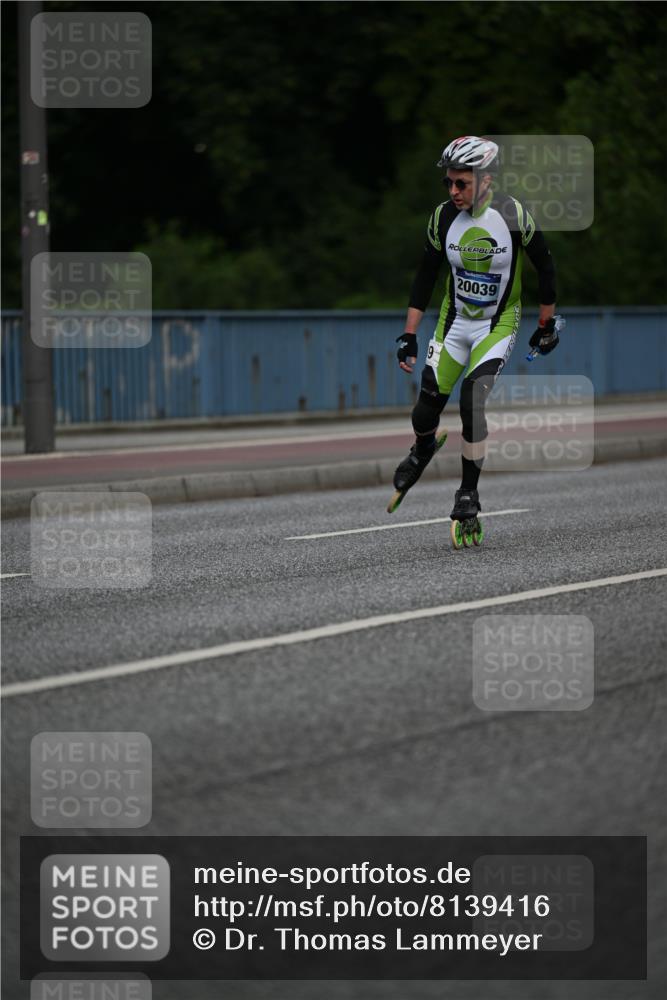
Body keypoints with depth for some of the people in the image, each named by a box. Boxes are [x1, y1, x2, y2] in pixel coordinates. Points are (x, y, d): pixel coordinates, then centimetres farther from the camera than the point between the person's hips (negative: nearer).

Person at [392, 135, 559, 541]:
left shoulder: (513, 215, -18)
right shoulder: (444, 216, -10)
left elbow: (545, 267, -4)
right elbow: (426, 276, 0)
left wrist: (547, 325, 2)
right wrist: (409, 335, -1)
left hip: (499, 324, -3)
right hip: (455, 321, 3)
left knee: (472, 402, -21)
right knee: (427, 407, -1)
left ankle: (469, 491, -6)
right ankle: (422, 449, 36)